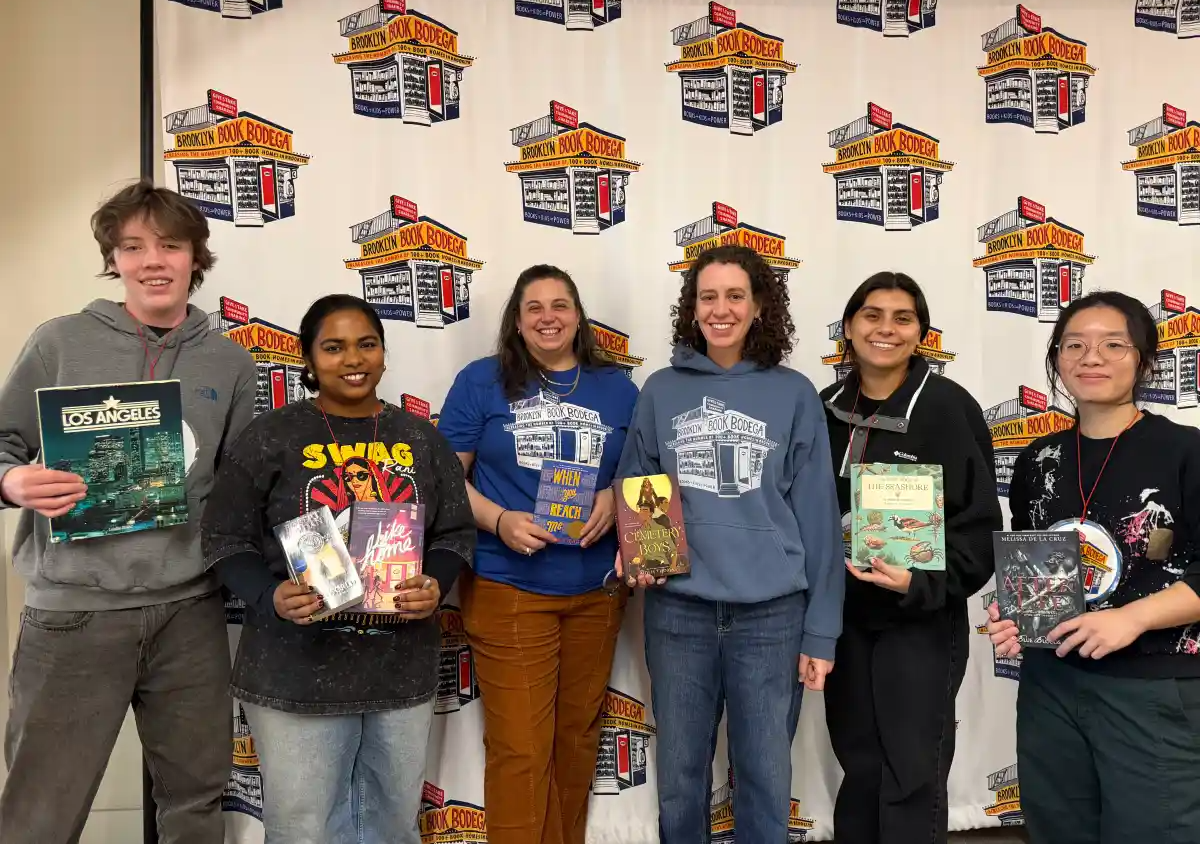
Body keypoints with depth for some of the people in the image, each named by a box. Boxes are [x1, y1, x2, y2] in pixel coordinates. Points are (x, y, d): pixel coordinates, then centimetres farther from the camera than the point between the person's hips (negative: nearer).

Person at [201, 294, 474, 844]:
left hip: (402, 669, 3)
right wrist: (272, 597, -21)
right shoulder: (270, 438, -3)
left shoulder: (421, 440, 6)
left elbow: (455, 534, 9)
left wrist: (435, 585, -11)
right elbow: (226, 541, -3)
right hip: (297, 671, -3)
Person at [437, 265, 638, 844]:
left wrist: (616, 499, -9)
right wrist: (499, 520, -18)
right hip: (509, 589, -3)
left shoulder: (617, 389, 7)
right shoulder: (481, 381, -1)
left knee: (578, 736, 17)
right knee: (519, 748, -1)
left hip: (596, 589, 4)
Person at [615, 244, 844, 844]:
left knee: (765, 775, 11)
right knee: (680, 772, 14)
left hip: (771, 613, -1)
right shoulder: (661, 391, 3)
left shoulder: (793, 395, -1)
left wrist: (820, 631, -3)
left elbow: (816, 516, -1)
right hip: (678, 610, 1)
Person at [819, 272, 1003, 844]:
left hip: (921, 620, -4)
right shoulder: (827, 409, 4)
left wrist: (921, 584, -26)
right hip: (844, 615, 5)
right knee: (859, 769, 17)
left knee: (912, 776, 4)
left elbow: (978, 523, -13)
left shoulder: (948, 407, -11)